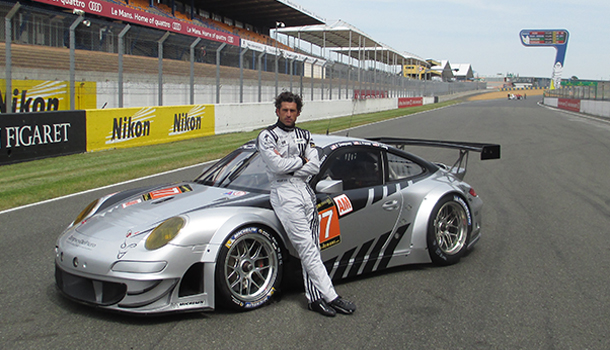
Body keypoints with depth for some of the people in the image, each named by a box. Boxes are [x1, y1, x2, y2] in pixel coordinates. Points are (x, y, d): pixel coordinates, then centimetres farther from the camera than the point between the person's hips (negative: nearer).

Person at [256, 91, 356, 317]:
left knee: (312, 248, 3)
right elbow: (277, 166, -14)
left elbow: (315, 166, 5)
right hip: (284, 193, -6)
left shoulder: (304, 135, 17)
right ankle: (330, 297, -9)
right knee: (307, 248, -9)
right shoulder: (267, 137, 1)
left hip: (306, 191, 6)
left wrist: (289, 168, -7)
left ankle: (314, 298, 7)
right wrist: (301, 160, -1)